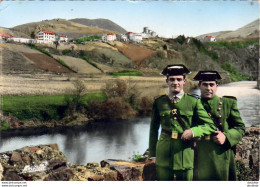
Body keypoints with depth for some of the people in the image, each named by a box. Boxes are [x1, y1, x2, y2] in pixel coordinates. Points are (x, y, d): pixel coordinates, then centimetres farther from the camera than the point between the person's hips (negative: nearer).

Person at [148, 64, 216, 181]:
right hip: (164, 155, 1)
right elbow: (153, 130, 11)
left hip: (186, 153, 0)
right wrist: (152, 154, 10)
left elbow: (210, 126, 3)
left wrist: (193, 131, -16)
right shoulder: (159, 102, 6)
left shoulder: (193, 102, 3)